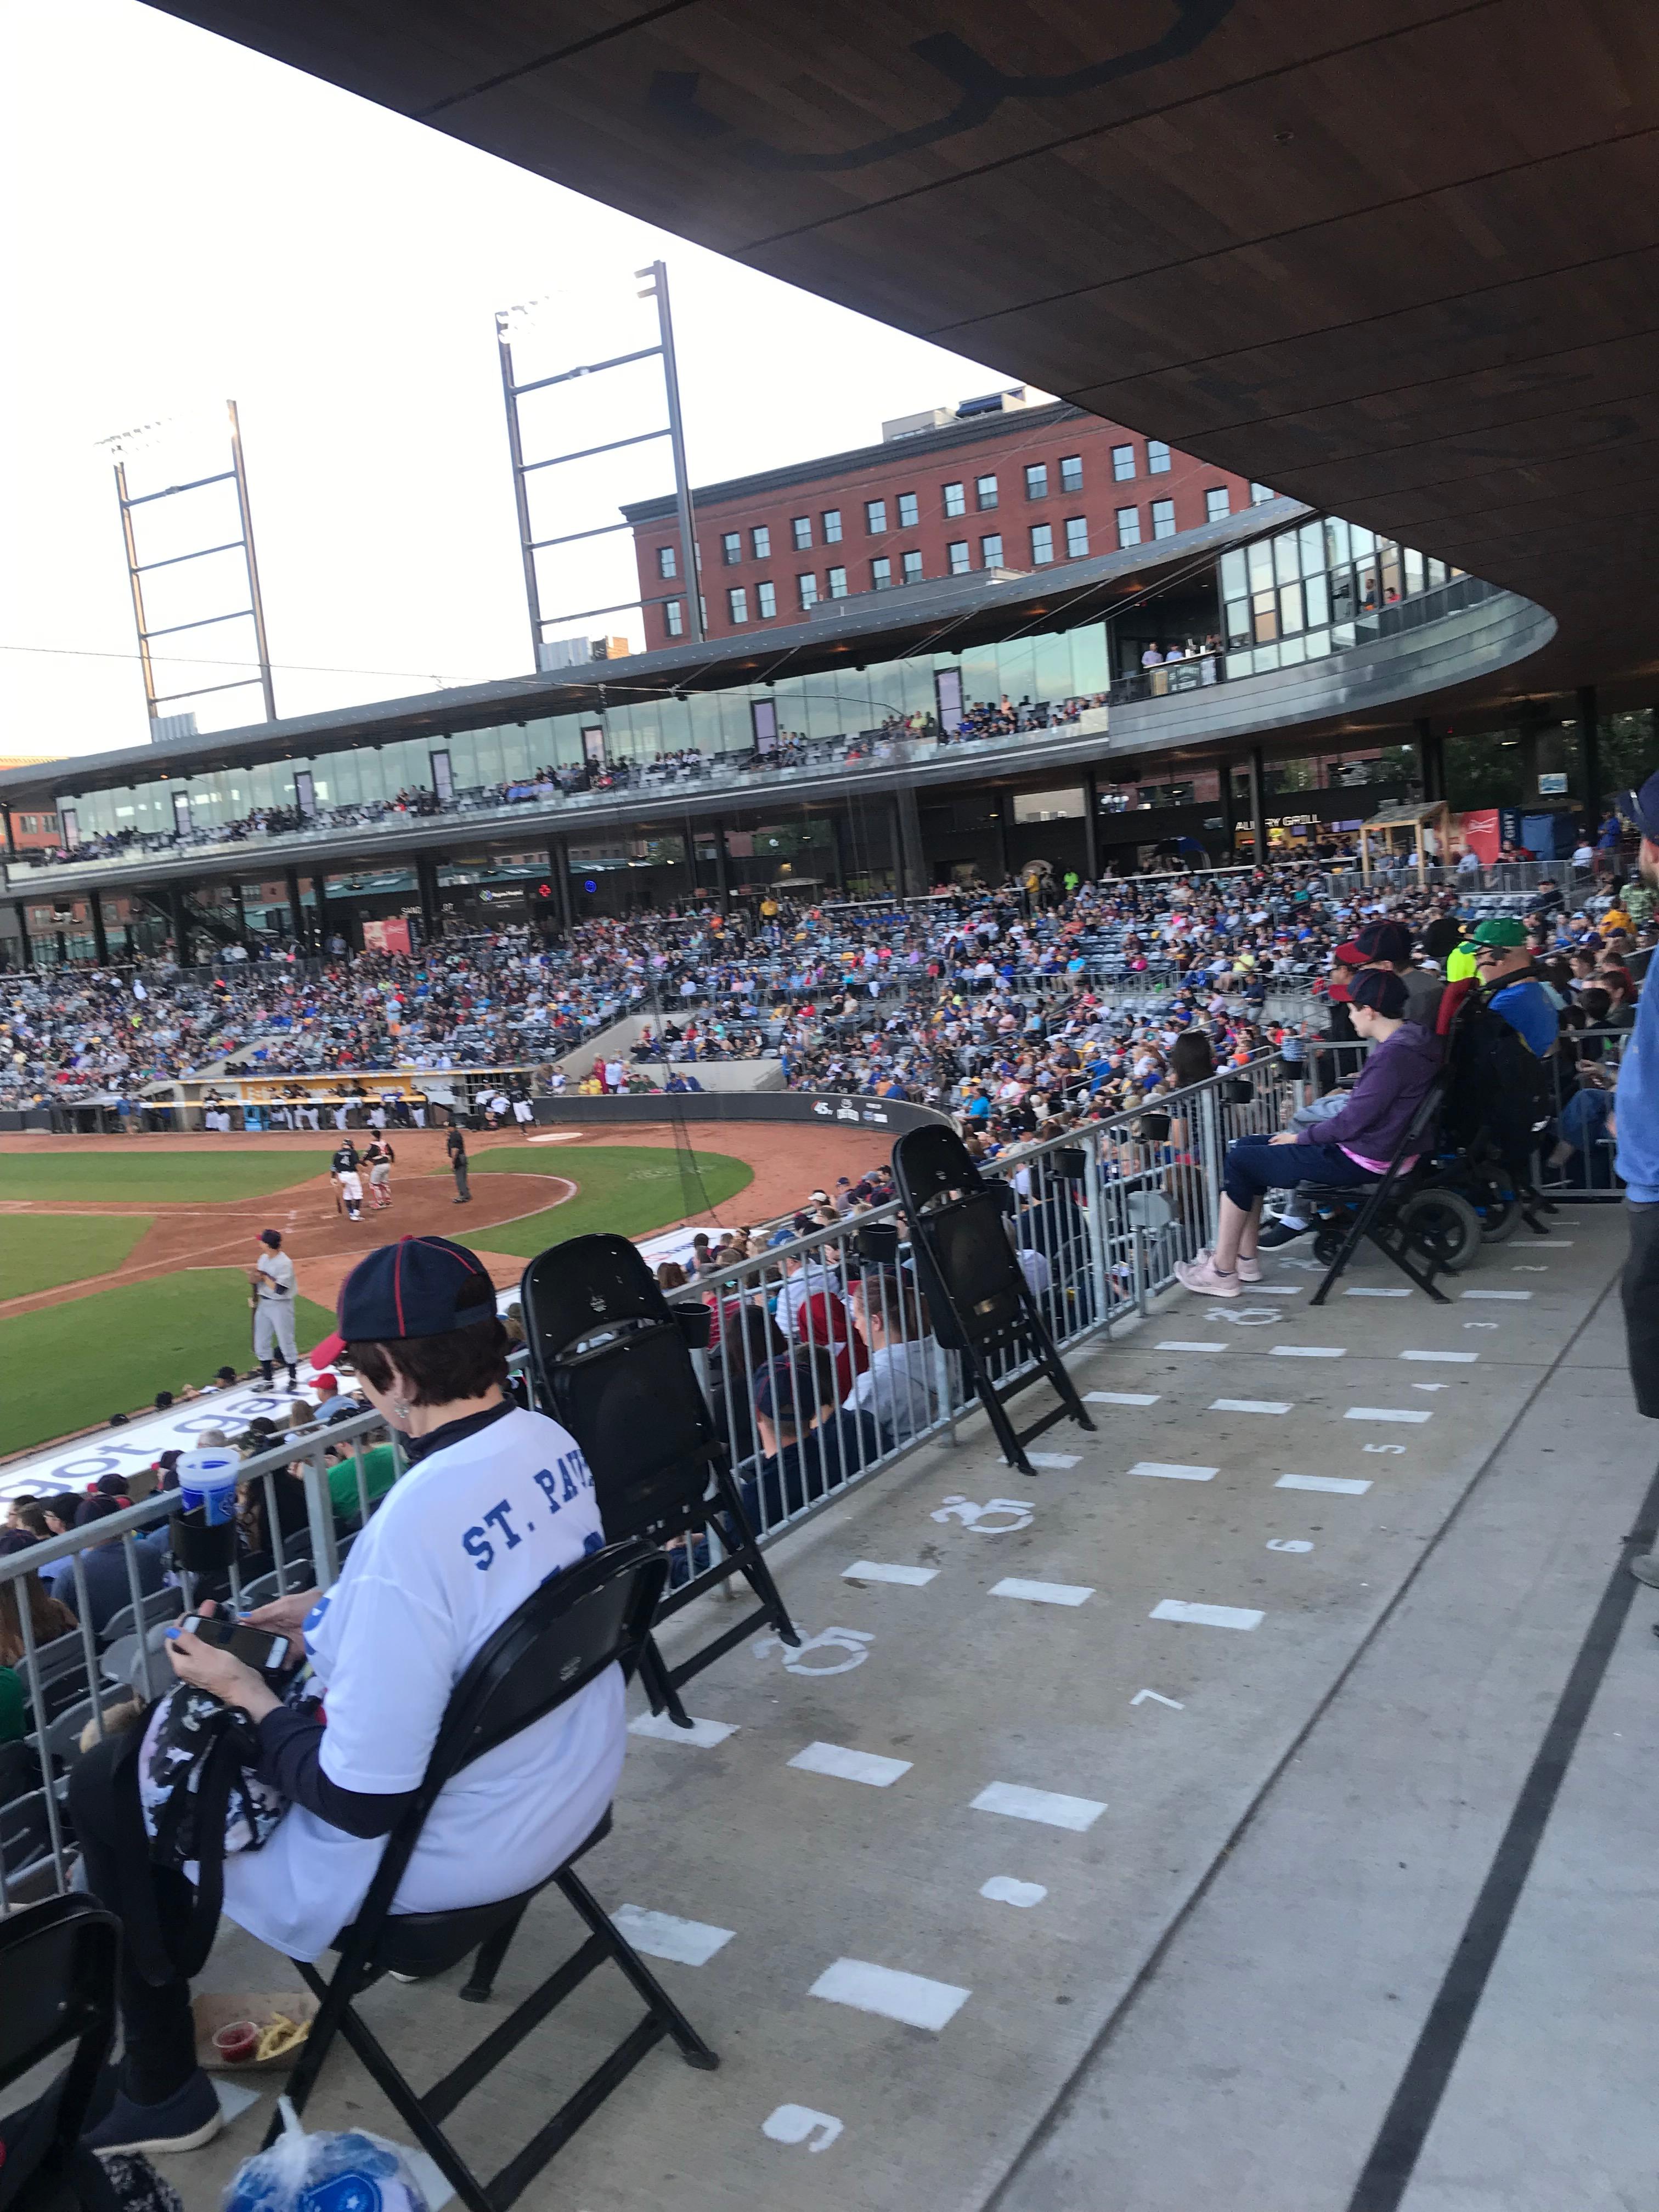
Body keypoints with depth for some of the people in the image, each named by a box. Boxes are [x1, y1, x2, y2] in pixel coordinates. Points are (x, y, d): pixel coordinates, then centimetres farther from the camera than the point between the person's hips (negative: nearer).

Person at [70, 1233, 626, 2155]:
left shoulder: (414, 1525, -33)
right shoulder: (553, 1442, -9)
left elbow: (362, 1802, -25)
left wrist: (250, 1697, -10)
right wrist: (333, 1612, 12)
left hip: (450, 1856, -8)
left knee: (109, 1785, 11)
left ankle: (163, 2092, 27)